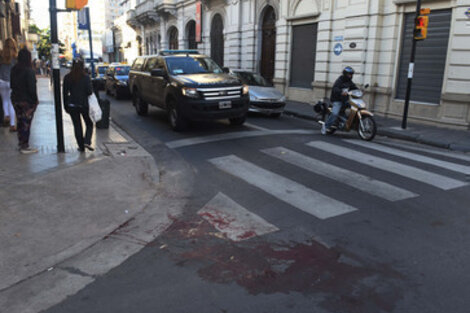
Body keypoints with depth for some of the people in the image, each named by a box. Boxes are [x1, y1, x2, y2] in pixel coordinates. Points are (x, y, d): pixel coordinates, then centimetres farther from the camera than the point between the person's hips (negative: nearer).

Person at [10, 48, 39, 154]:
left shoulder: (14, 69, 5)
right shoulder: (29, 71, -17)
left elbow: (12, 85, 11)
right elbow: (32, 87, -18)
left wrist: (16, 93, 17)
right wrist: (35, 99, -8)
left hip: (15, 99, 7)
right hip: (27, 101, -7)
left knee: (20, 122, 16)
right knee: (26, 123, -1)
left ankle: (21, 144, 25)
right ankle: (25, 147, 4)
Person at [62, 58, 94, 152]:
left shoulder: (67, 77, 0)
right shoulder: (86, 77, -9)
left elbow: (65, 92, 3)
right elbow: (89, 92, -12)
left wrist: (66, 106, 10)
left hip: (72, 105, 2)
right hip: (84, 105, -2)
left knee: (77, 126, 10)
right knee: (89, 124, 13)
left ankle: (81, 146, 12)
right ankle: (87, 142, -4)